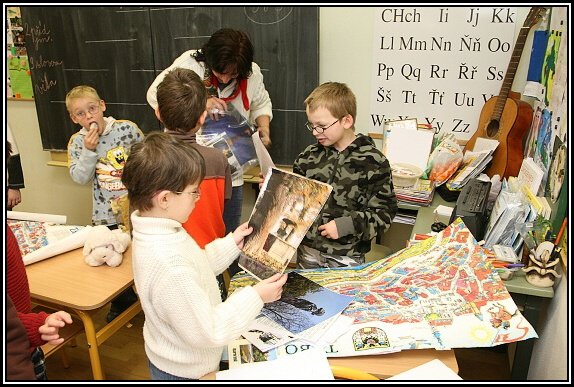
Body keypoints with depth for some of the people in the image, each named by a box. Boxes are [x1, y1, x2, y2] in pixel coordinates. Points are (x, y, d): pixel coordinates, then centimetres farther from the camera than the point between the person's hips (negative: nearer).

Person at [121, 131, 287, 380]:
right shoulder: (169, 268, -39)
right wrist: (254, 297, -24)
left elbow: (196, 266, 7)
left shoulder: (154, 232, -8)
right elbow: (207, 331, -30)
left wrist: (231, 244, 2)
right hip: (184, 372, -8)